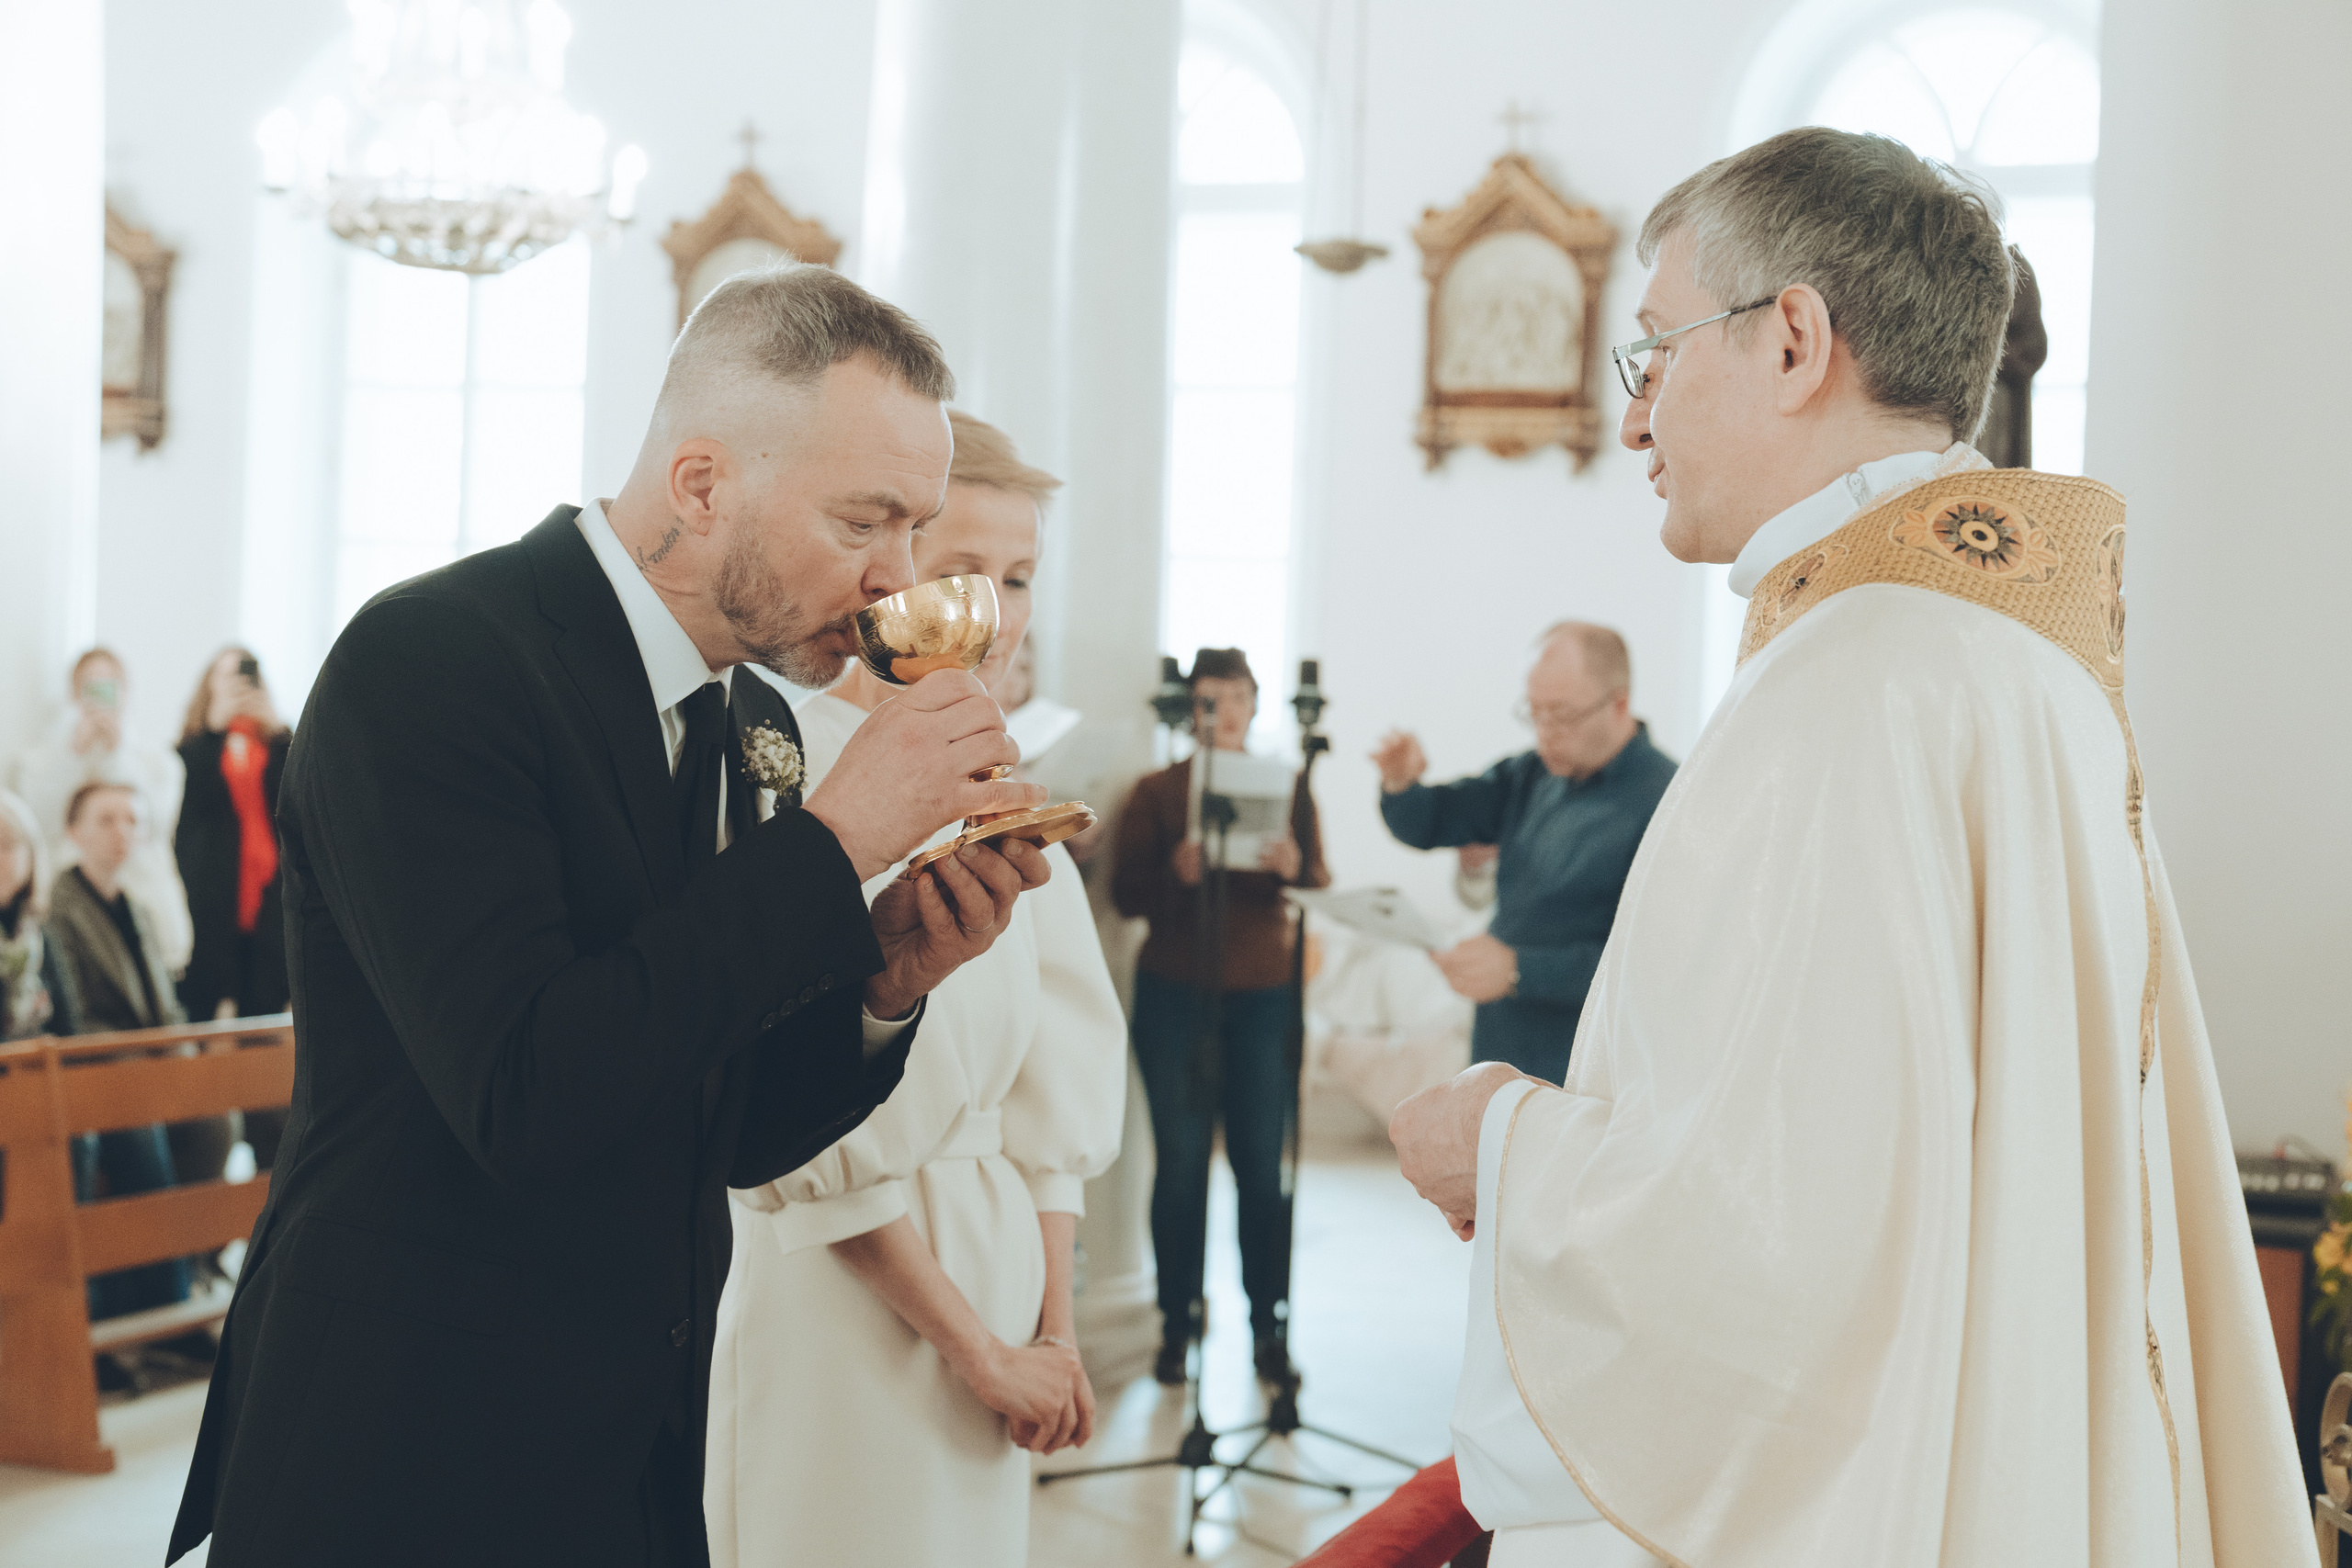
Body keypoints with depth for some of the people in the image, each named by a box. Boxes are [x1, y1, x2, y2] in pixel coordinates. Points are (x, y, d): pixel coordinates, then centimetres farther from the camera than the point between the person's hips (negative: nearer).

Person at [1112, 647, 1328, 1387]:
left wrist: (1293, 868, -20)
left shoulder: (1286, 786, 9)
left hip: (1263, 993, 1)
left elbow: (1319, 883, 3)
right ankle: (1177, 1324, 9)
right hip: (1174, 993, -1)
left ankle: (1268, 1326, 7)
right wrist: (1177, 873, -22)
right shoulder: (1156, 791, 5)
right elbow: (1125, 894, -2)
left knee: (1262, 1161, -2)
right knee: (1181, 1159, 0)